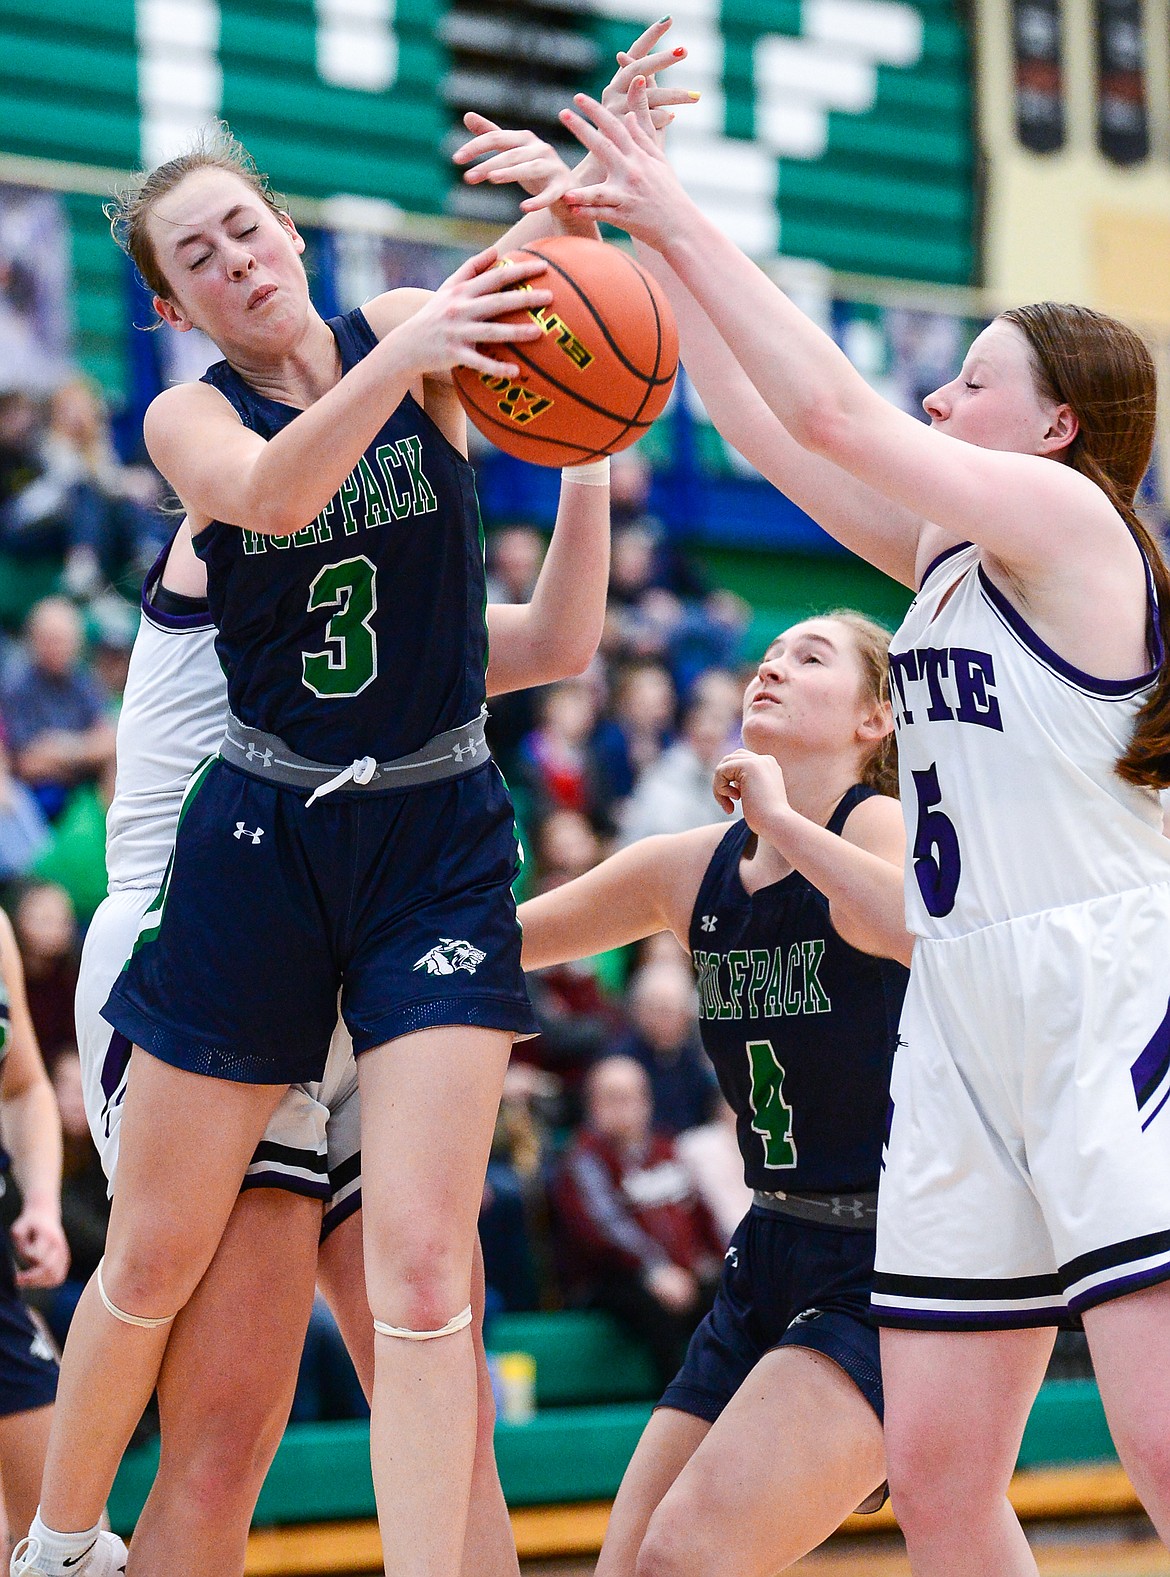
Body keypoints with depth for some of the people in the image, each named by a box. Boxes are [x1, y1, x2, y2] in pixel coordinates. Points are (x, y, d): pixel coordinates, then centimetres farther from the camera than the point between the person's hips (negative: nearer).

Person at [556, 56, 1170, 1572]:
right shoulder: (945, 554, 17)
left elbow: (830, 411, -14)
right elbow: (768, 427, 20)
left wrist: (682, 221, -8)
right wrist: (651, 233, 17)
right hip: (965, 1029, 9)